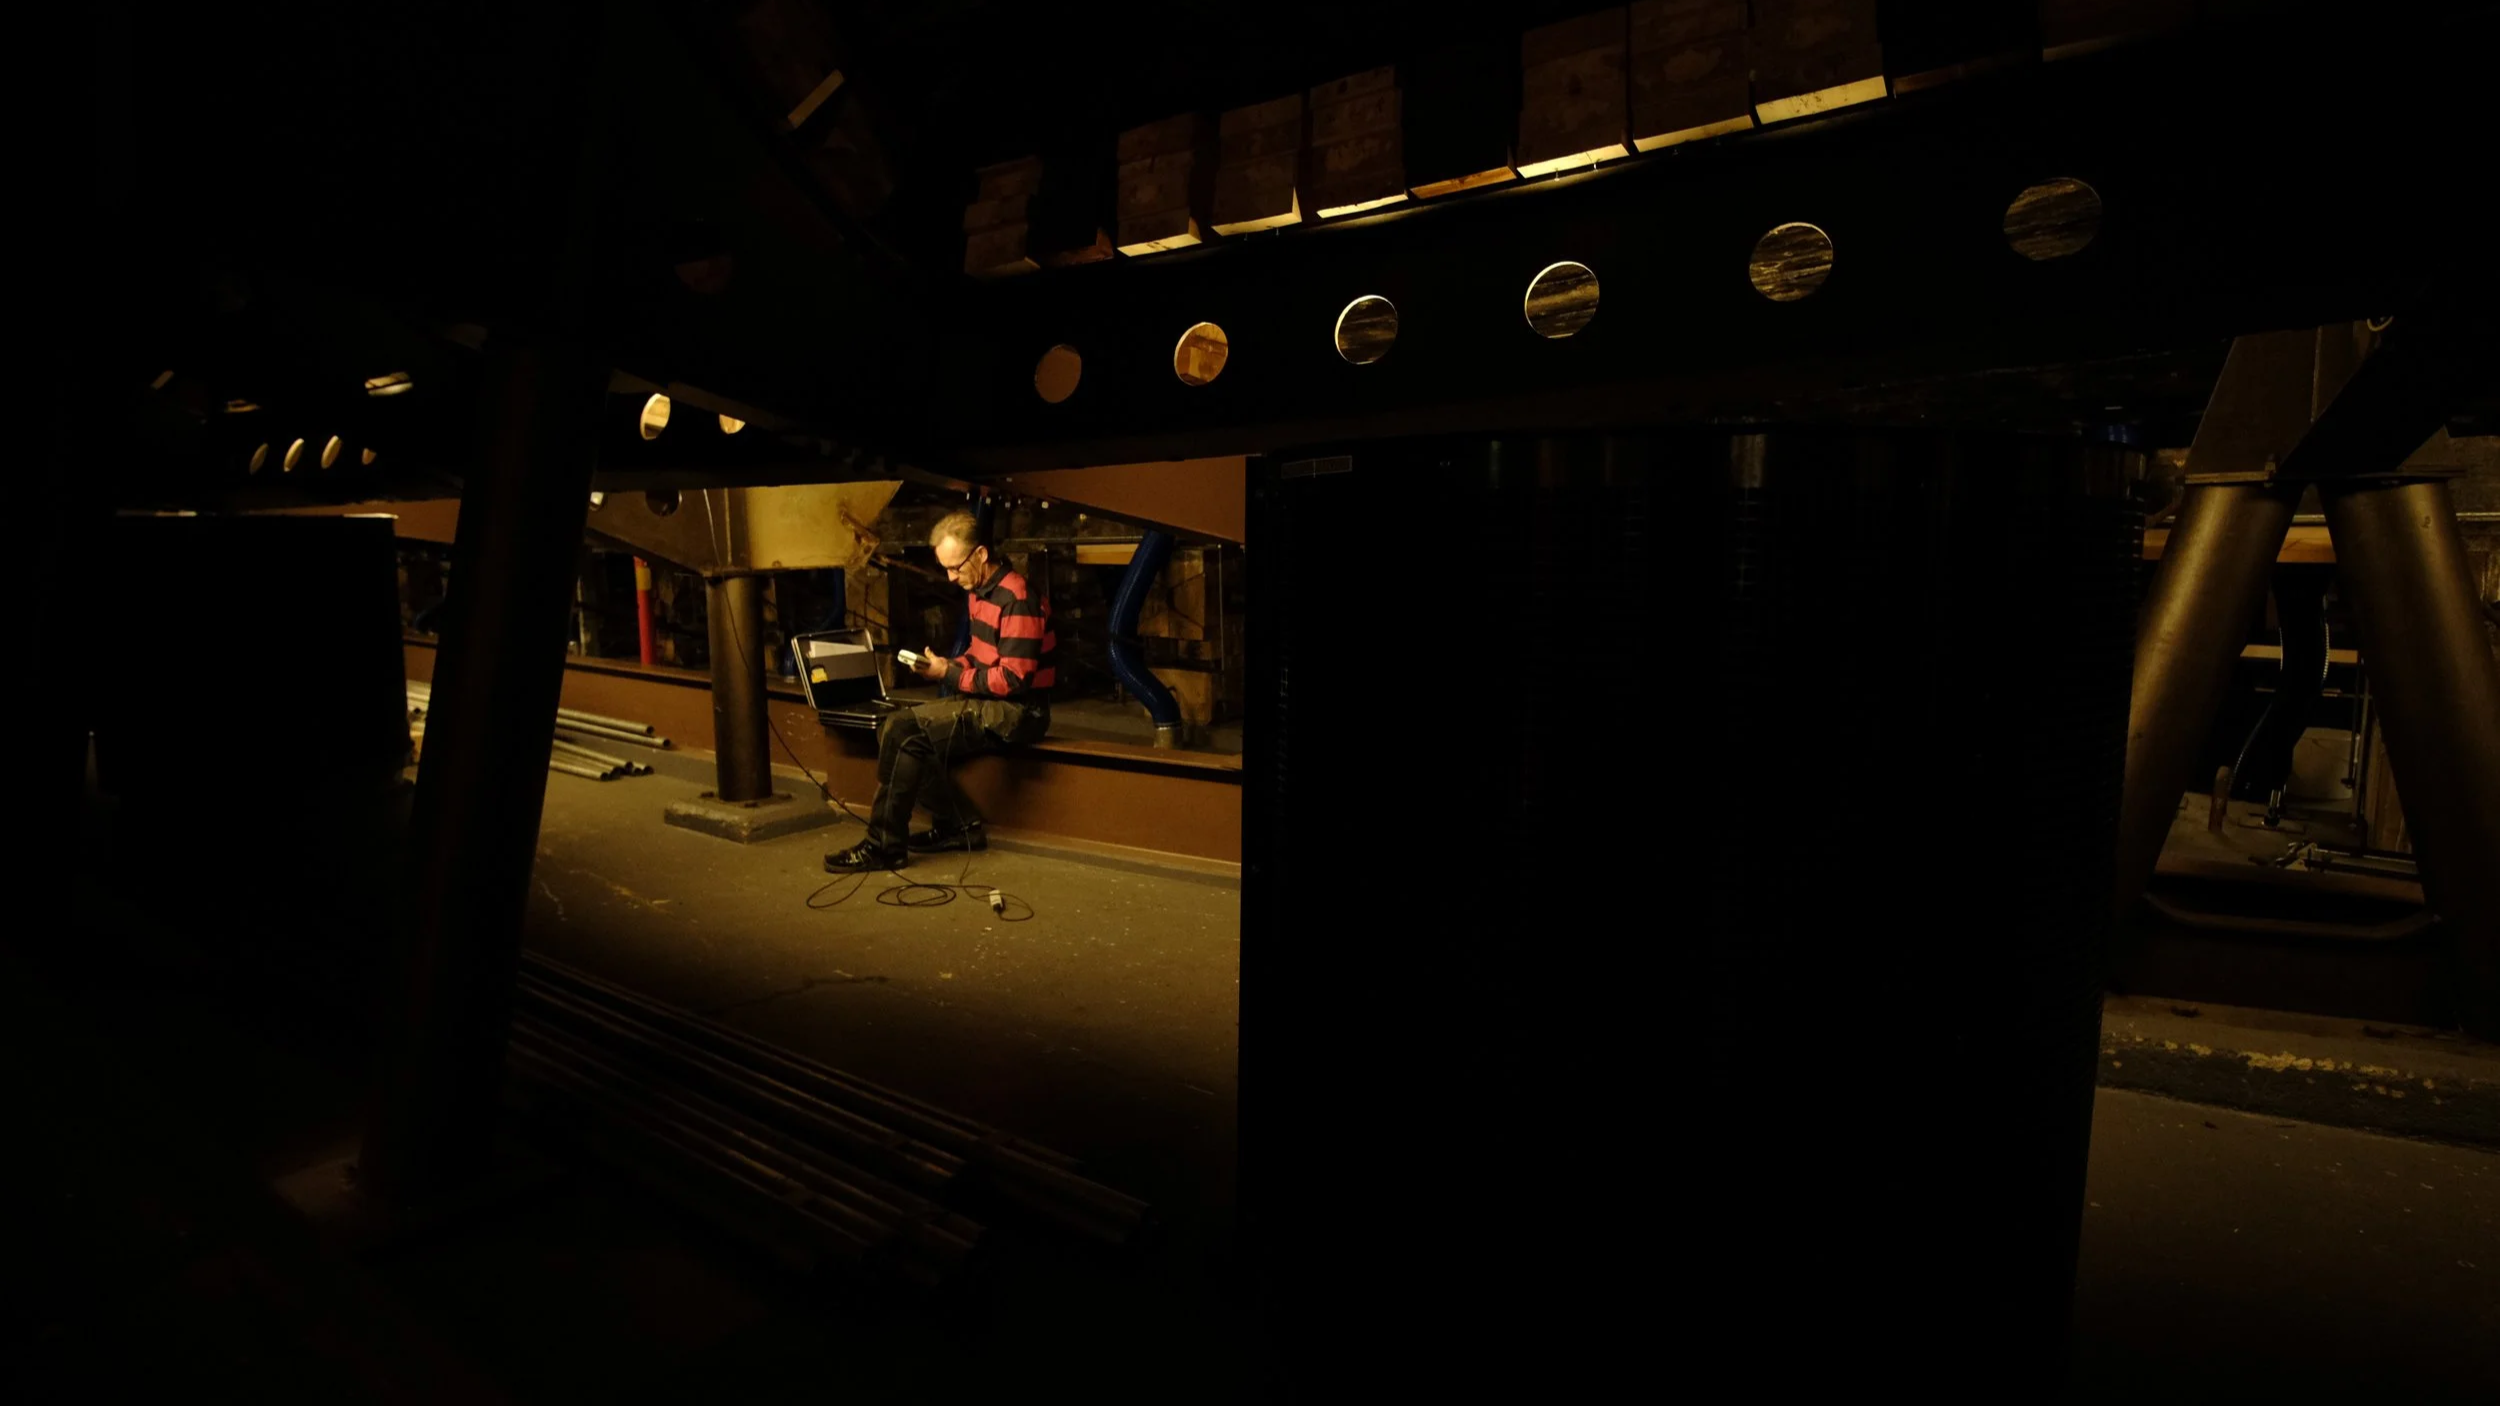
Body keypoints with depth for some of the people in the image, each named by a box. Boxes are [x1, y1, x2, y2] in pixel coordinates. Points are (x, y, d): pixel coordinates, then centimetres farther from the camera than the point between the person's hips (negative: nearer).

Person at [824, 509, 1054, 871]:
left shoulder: (1016, 600, -18)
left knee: (903, 731, -19)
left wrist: (949, 674, -14)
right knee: (895, 729, -1)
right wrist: (951, 665, 2)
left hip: (1017, 711, -10)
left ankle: (885, 846, -6)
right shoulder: (978, 592, 11)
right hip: (988, 704, 10)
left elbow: (1012, 680, -21)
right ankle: (960, 825, 4)